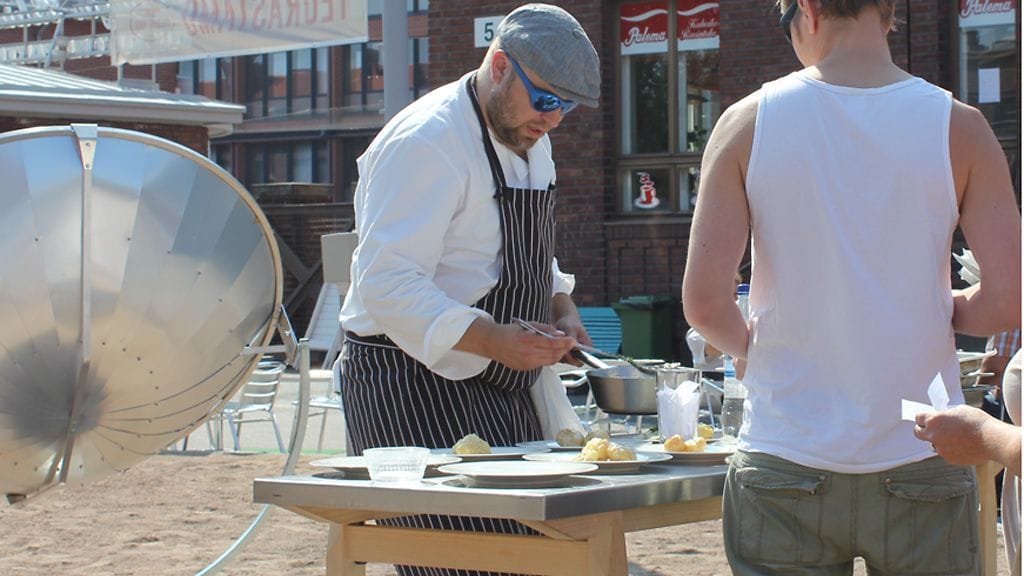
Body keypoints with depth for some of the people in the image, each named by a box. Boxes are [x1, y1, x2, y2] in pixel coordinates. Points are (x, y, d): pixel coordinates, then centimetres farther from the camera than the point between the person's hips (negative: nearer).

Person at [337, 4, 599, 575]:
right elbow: (386, 285, -25)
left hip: (499, 390, 9)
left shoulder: (529, 139, 13)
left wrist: (561, 307, 6)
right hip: (414, 387, -9)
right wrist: (492, 340, -34)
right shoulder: (426, 142, -18)